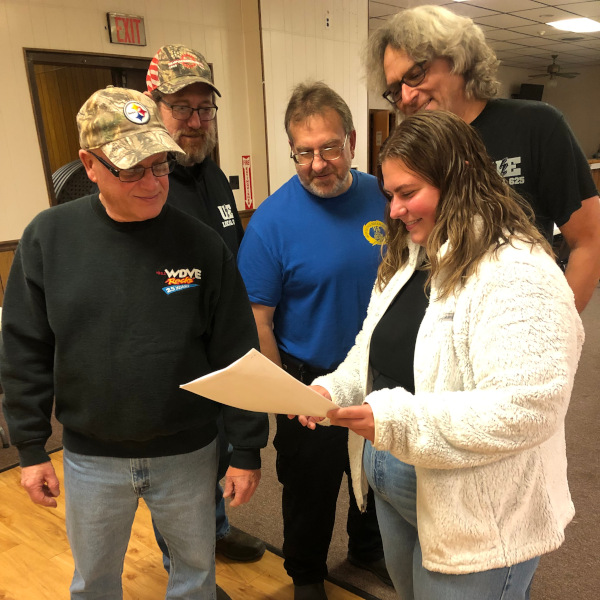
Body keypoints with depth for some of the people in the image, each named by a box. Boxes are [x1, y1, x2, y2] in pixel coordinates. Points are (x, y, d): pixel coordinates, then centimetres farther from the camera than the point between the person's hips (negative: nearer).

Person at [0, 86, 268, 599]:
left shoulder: (200, 243, -13)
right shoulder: (49, 236, -10)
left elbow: (237, 354, -8)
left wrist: (247, 451, -5)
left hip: (188, 454, 0)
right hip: (90, 457, 1)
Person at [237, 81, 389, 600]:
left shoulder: (382, 196, -7)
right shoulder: (272, 220, -19)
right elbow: (257, 318, -15)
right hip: (311, 382, -4)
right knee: (311, 487, 17)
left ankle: (368, 548, 55)